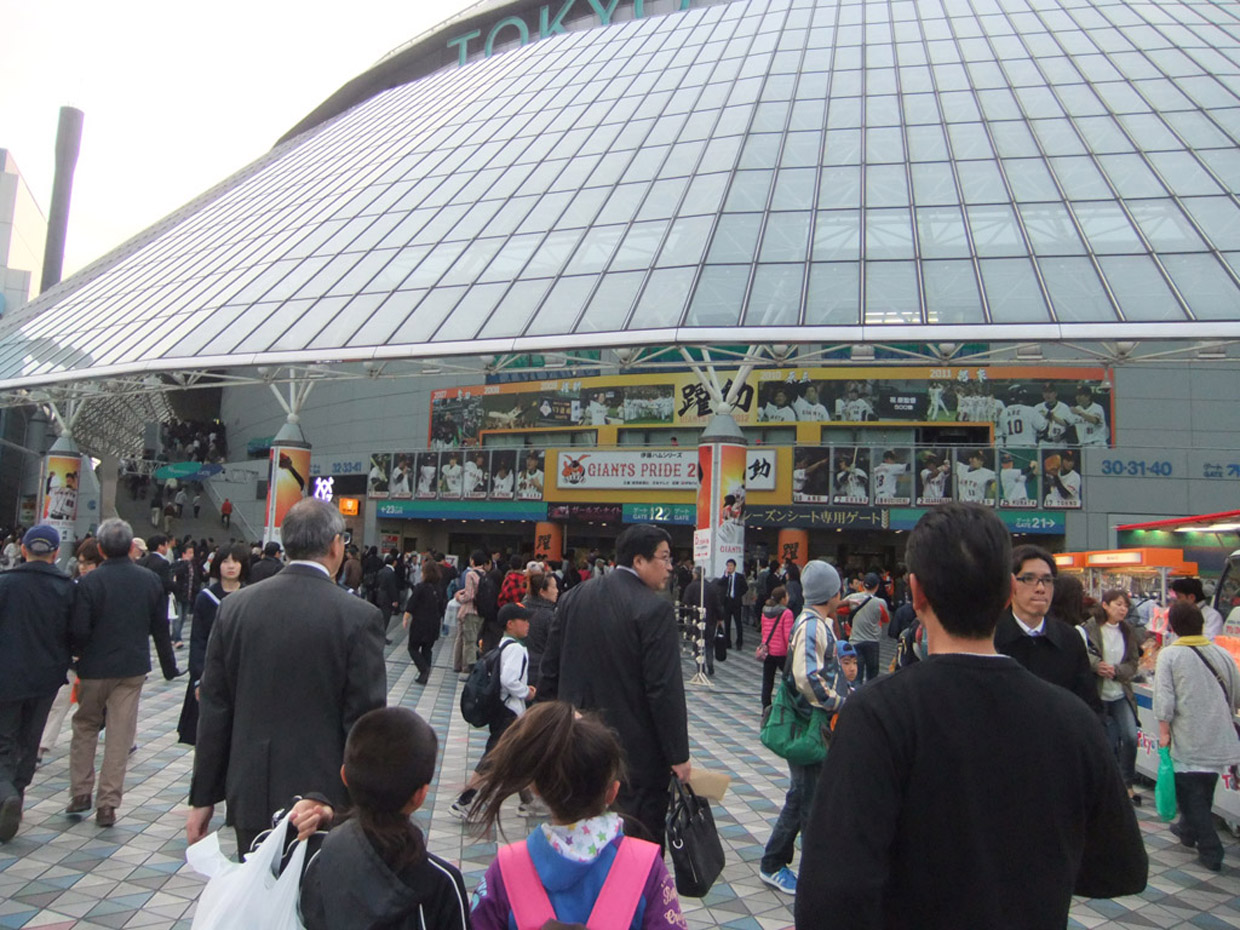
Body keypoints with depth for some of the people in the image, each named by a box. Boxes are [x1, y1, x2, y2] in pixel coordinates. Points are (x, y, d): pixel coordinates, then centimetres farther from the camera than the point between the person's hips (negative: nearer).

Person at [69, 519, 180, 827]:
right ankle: (108, 804, 10)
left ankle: (81, 793, 23)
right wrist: (169, 667, 14)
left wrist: (76, 652, 7)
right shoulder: (151, 580, -2)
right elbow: (161, 629, 3)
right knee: (120, 735, 7)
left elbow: (79, 631, -16)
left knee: (85, 727, 19)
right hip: (133, 668, 2)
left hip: (95, 667, -2)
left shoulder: (90, 582, -14)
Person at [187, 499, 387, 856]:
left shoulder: (235, 606, -3)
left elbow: (214, 709, 3)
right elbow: (365, 722, -12)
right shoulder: (359, 617, -15)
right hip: (324, 800, -3)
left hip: (251, 797, 4)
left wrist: (203, 797, 12)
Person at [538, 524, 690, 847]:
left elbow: (550, 669, 7)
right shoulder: (655, 609, -17)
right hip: (635, 748, -6)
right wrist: (678, 756, -11)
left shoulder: (574, 597, 3)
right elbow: (665, 690, -18)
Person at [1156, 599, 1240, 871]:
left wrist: (1164, 731, -5)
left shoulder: (1169, 655, -10)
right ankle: (1189, 829, 39)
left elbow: (1164, 698, -13)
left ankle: (1210, 850, 3)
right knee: (1205, 788, 21)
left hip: (1188, 738, -6)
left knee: (1191, 791, 4)